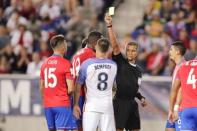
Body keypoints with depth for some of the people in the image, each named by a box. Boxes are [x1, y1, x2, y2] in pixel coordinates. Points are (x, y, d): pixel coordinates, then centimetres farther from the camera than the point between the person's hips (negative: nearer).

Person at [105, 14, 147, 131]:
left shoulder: (138, 70, 15)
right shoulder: (121, 62, -4)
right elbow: (115, 45, -17)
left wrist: (141, 97, 12)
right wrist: (110, 26, -27)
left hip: (132, 103, 7)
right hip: (120, 102, -7)